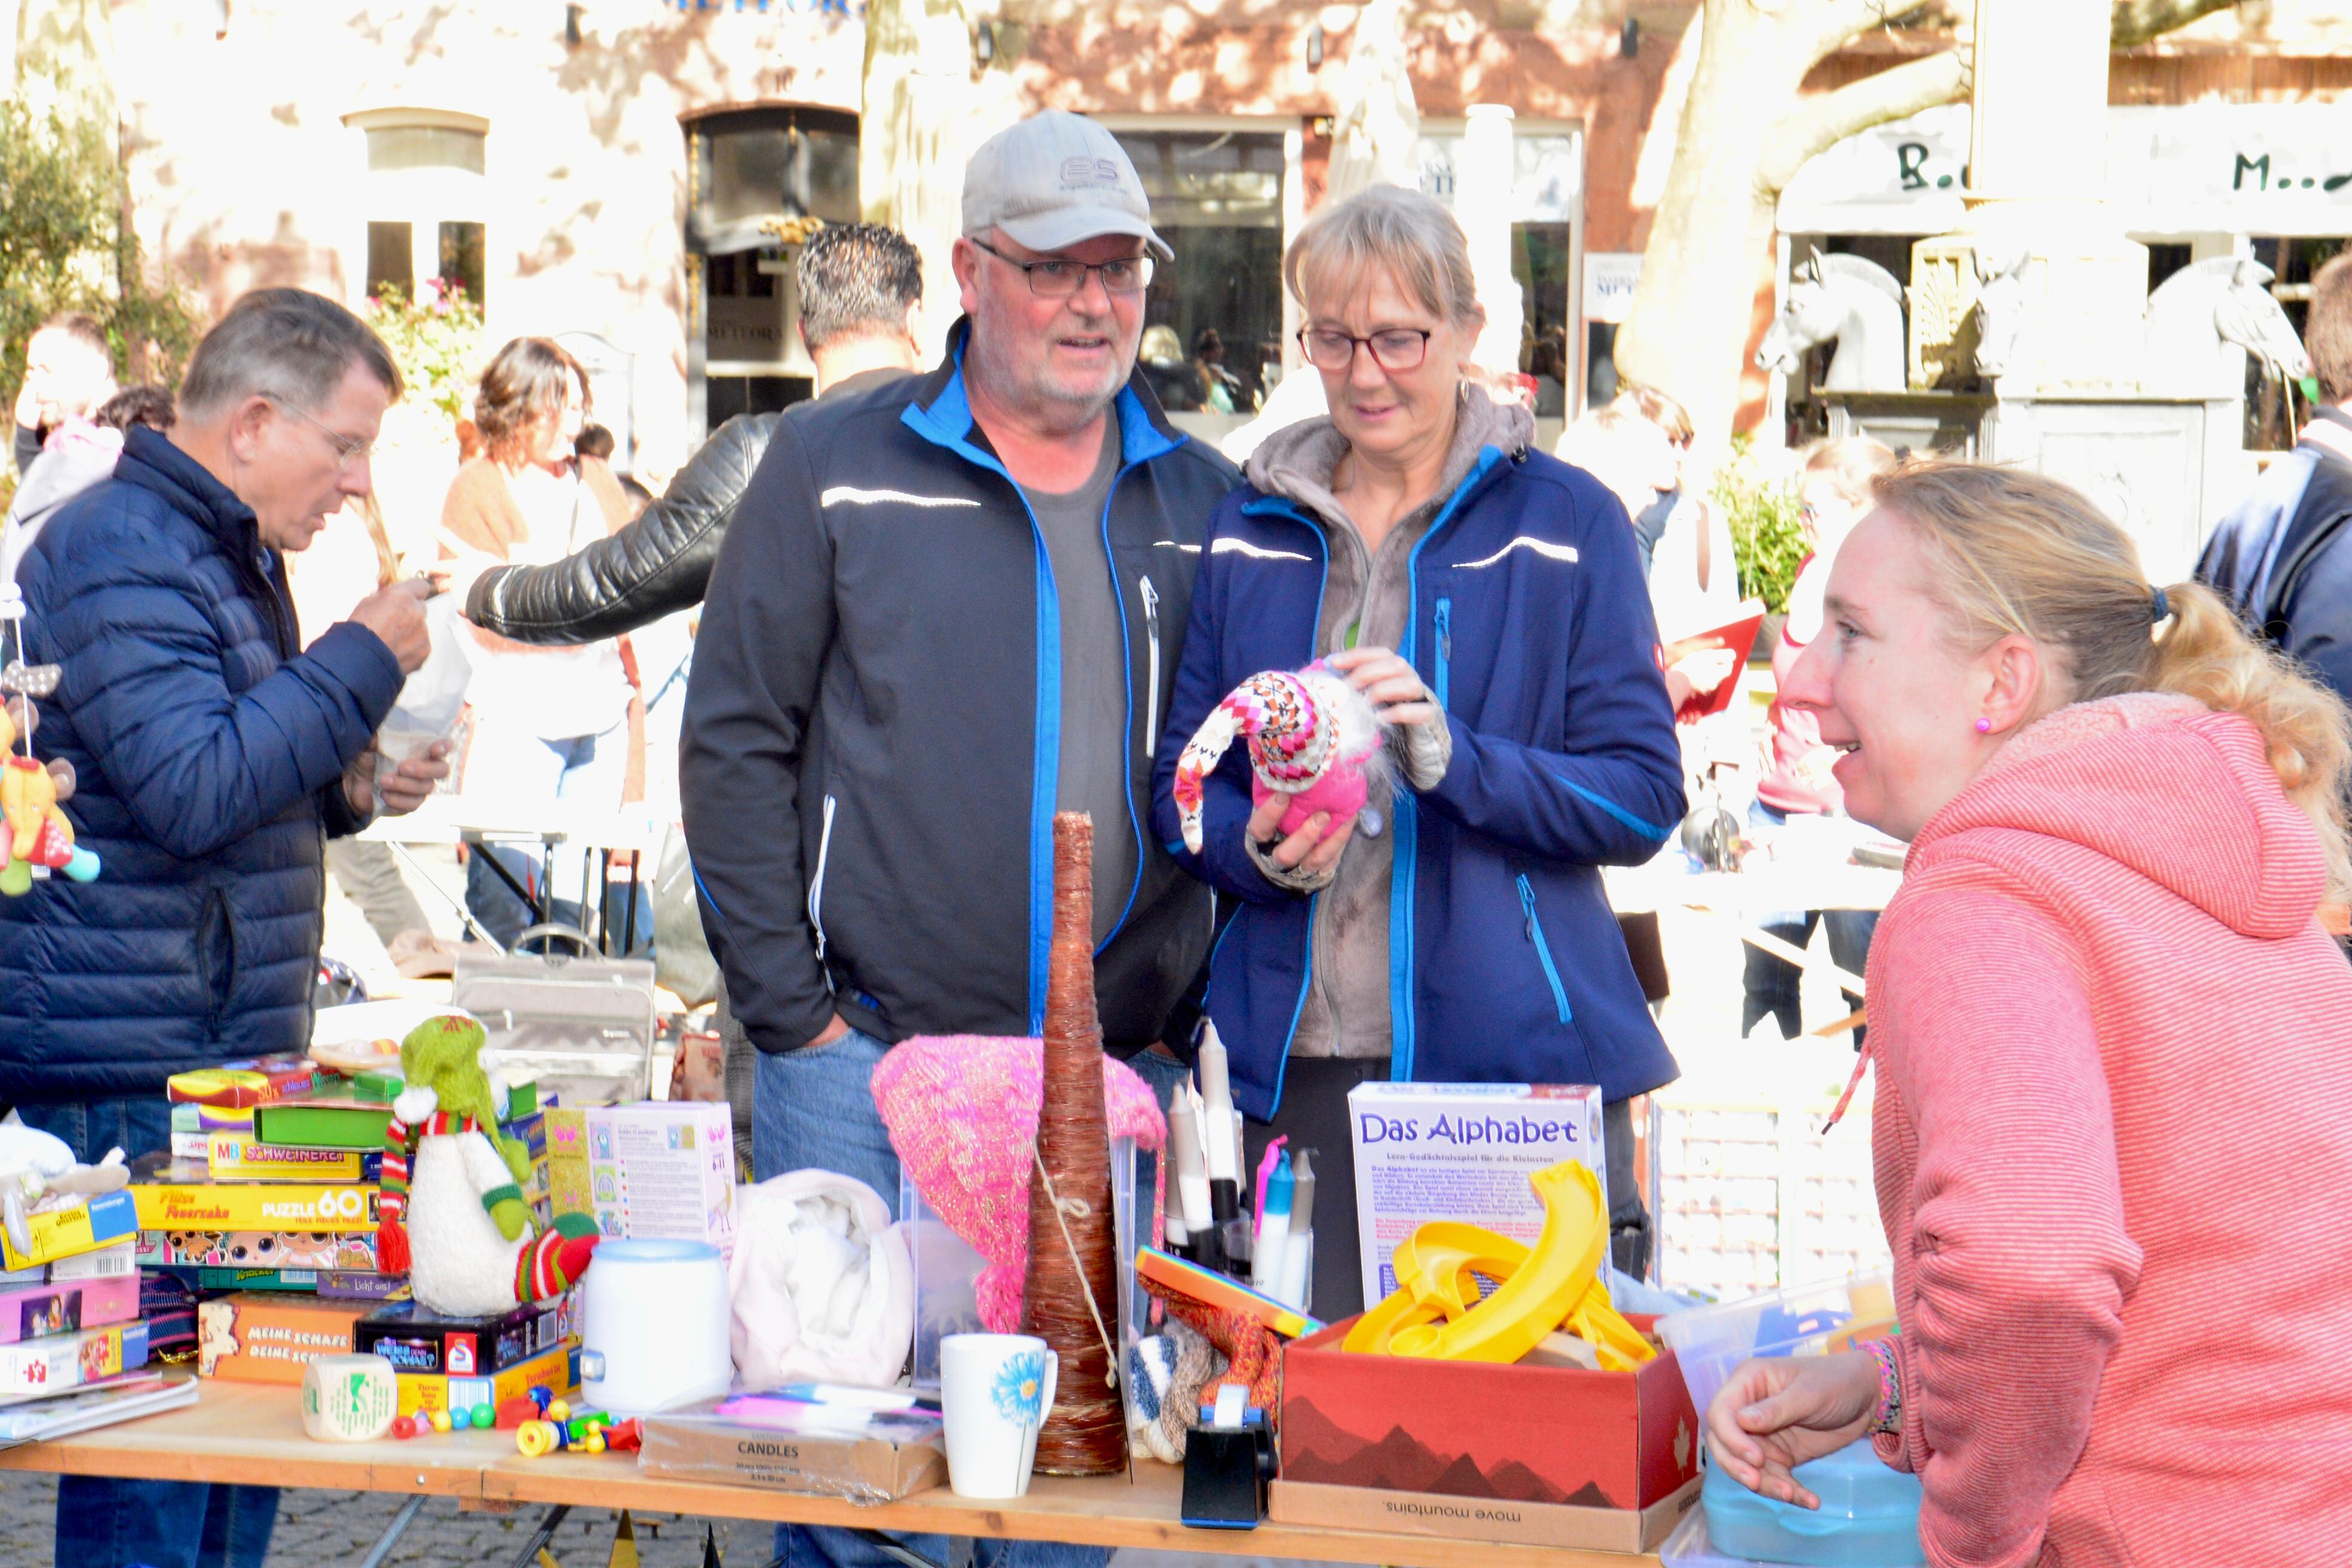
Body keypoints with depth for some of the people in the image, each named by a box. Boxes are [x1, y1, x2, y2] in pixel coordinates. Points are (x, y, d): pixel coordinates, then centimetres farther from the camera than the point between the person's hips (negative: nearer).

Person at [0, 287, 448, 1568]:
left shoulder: (229, 555, 19)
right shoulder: (119, 555, -13)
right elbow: (194, 789, -25)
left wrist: (350, 789, 12)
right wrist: (363, 658, -16)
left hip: (228, 1063, 10)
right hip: (131, 1084, -10)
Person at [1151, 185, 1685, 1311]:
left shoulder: (1566, 524, 3)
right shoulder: (1249, 532, 12)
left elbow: (1642, 799, -3)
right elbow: (1182, 785, 13)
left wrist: (1455, 759, -19)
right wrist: (1256, 848, -10)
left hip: (1516, 1060, -2)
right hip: (1298, 1066, 3)